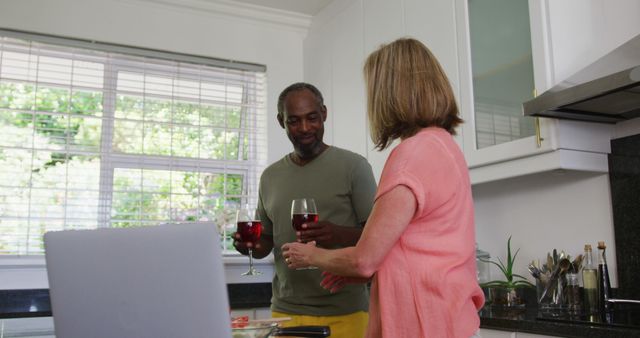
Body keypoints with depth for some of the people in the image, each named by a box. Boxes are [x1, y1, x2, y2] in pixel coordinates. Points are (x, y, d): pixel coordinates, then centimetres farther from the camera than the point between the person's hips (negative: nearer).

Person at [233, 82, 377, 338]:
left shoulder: (353, 166, -5)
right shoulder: (270, 176, 9)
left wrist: (338, 235, -26)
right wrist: (251, 245, -5)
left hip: (343, 313, -3)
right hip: (285, 310, 4)